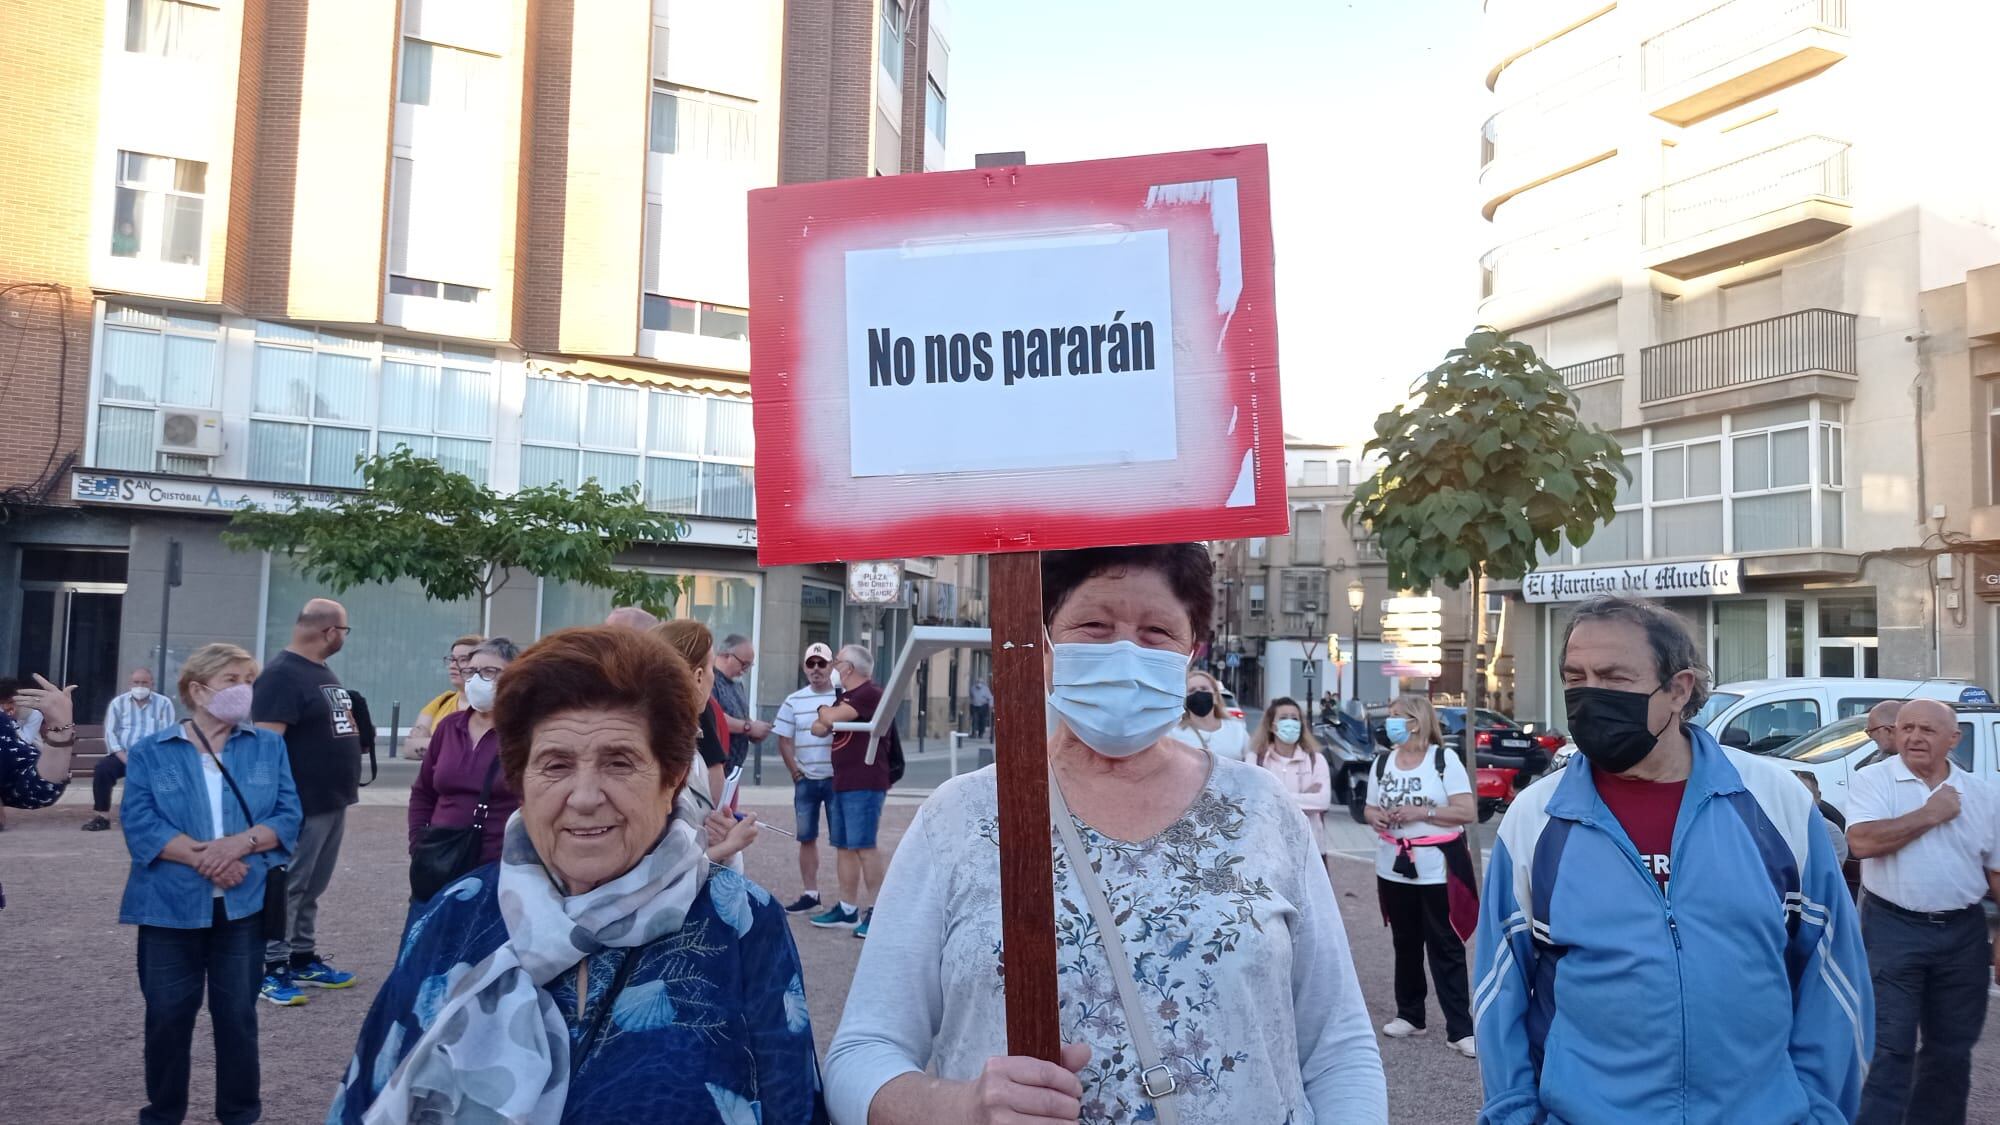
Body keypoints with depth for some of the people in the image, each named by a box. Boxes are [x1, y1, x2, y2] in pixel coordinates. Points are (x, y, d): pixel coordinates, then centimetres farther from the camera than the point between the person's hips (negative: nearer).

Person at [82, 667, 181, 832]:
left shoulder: (164, 703, 7)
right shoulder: (118, 703, 11)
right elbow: (110, 733, 2)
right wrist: (125, 759, -14)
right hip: (123, 755, 2)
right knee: (102, 768, -28)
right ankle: (103, 817, -19)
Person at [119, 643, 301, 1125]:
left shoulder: (269, 747, 6)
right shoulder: (149, 751, 2)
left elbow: (288, 816, -1)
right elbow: (139, 824, -9)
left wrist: (238, 843, -19)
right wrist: (203, 858, -20)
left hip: (244, 905, 1)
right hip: (170, 905, -1)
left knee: (239, 1013, 8)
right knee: (167, 1014, 8)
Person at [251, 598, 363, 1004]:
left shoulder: (323, 673, 15)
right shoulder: (282, 675, -15)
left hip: (332, 801, 9)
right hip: (301, 804, -9)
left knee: (312, 888, 16)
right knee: (286, 888, -1)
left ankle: (303, 959, 26)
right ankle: (272, 969, 7)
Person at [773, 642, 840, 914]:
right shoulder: (794, 701, 6)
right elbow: (784, 740, 8)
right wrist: (795, 771, 3)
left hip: (837, 779, -3)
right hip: (805, 780, 4)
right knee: (806, 838, 10)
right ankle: (810, 893, 20)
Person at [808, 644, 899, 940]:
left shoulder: (871, 694, -12)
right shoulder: (843, 697, 21)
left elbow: (832, 718, -21)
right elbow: (818, 728, 17)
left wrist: (825, 712, 1)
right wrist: (824, 719, -4)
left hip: (865, 784, -10)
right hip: (841, 782, 10)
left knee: (863, 846, -10)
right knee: (843, 847, 11)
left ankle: (876, 910, -7)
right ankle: (847, 909, 17)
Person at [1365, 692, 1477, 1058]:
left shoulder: (1444, 759, -7)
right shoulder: (1383, 762, 7)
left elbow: (1468, 812, -11)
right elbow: (1371, 809, 16)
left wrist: (1421, 812, -19)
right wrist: (1375, 818, -8)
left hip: (1438, 868, -4)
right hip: (1395, 867, 5)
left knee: (1445, 947, -2)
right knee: (1405, 943, 12)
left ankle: (1459, 1029, 2)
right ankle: (1409, 1015, 24)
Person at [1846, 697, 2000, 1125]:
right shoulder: (1873, 781, -5)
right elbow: (1862, 841, -21)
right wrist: (1930, 815, -14)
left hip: (1964, 933, 4)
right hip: (1893, 929, -4)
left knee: (1952, 1048, 15)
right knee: (1891, 1047, -4)